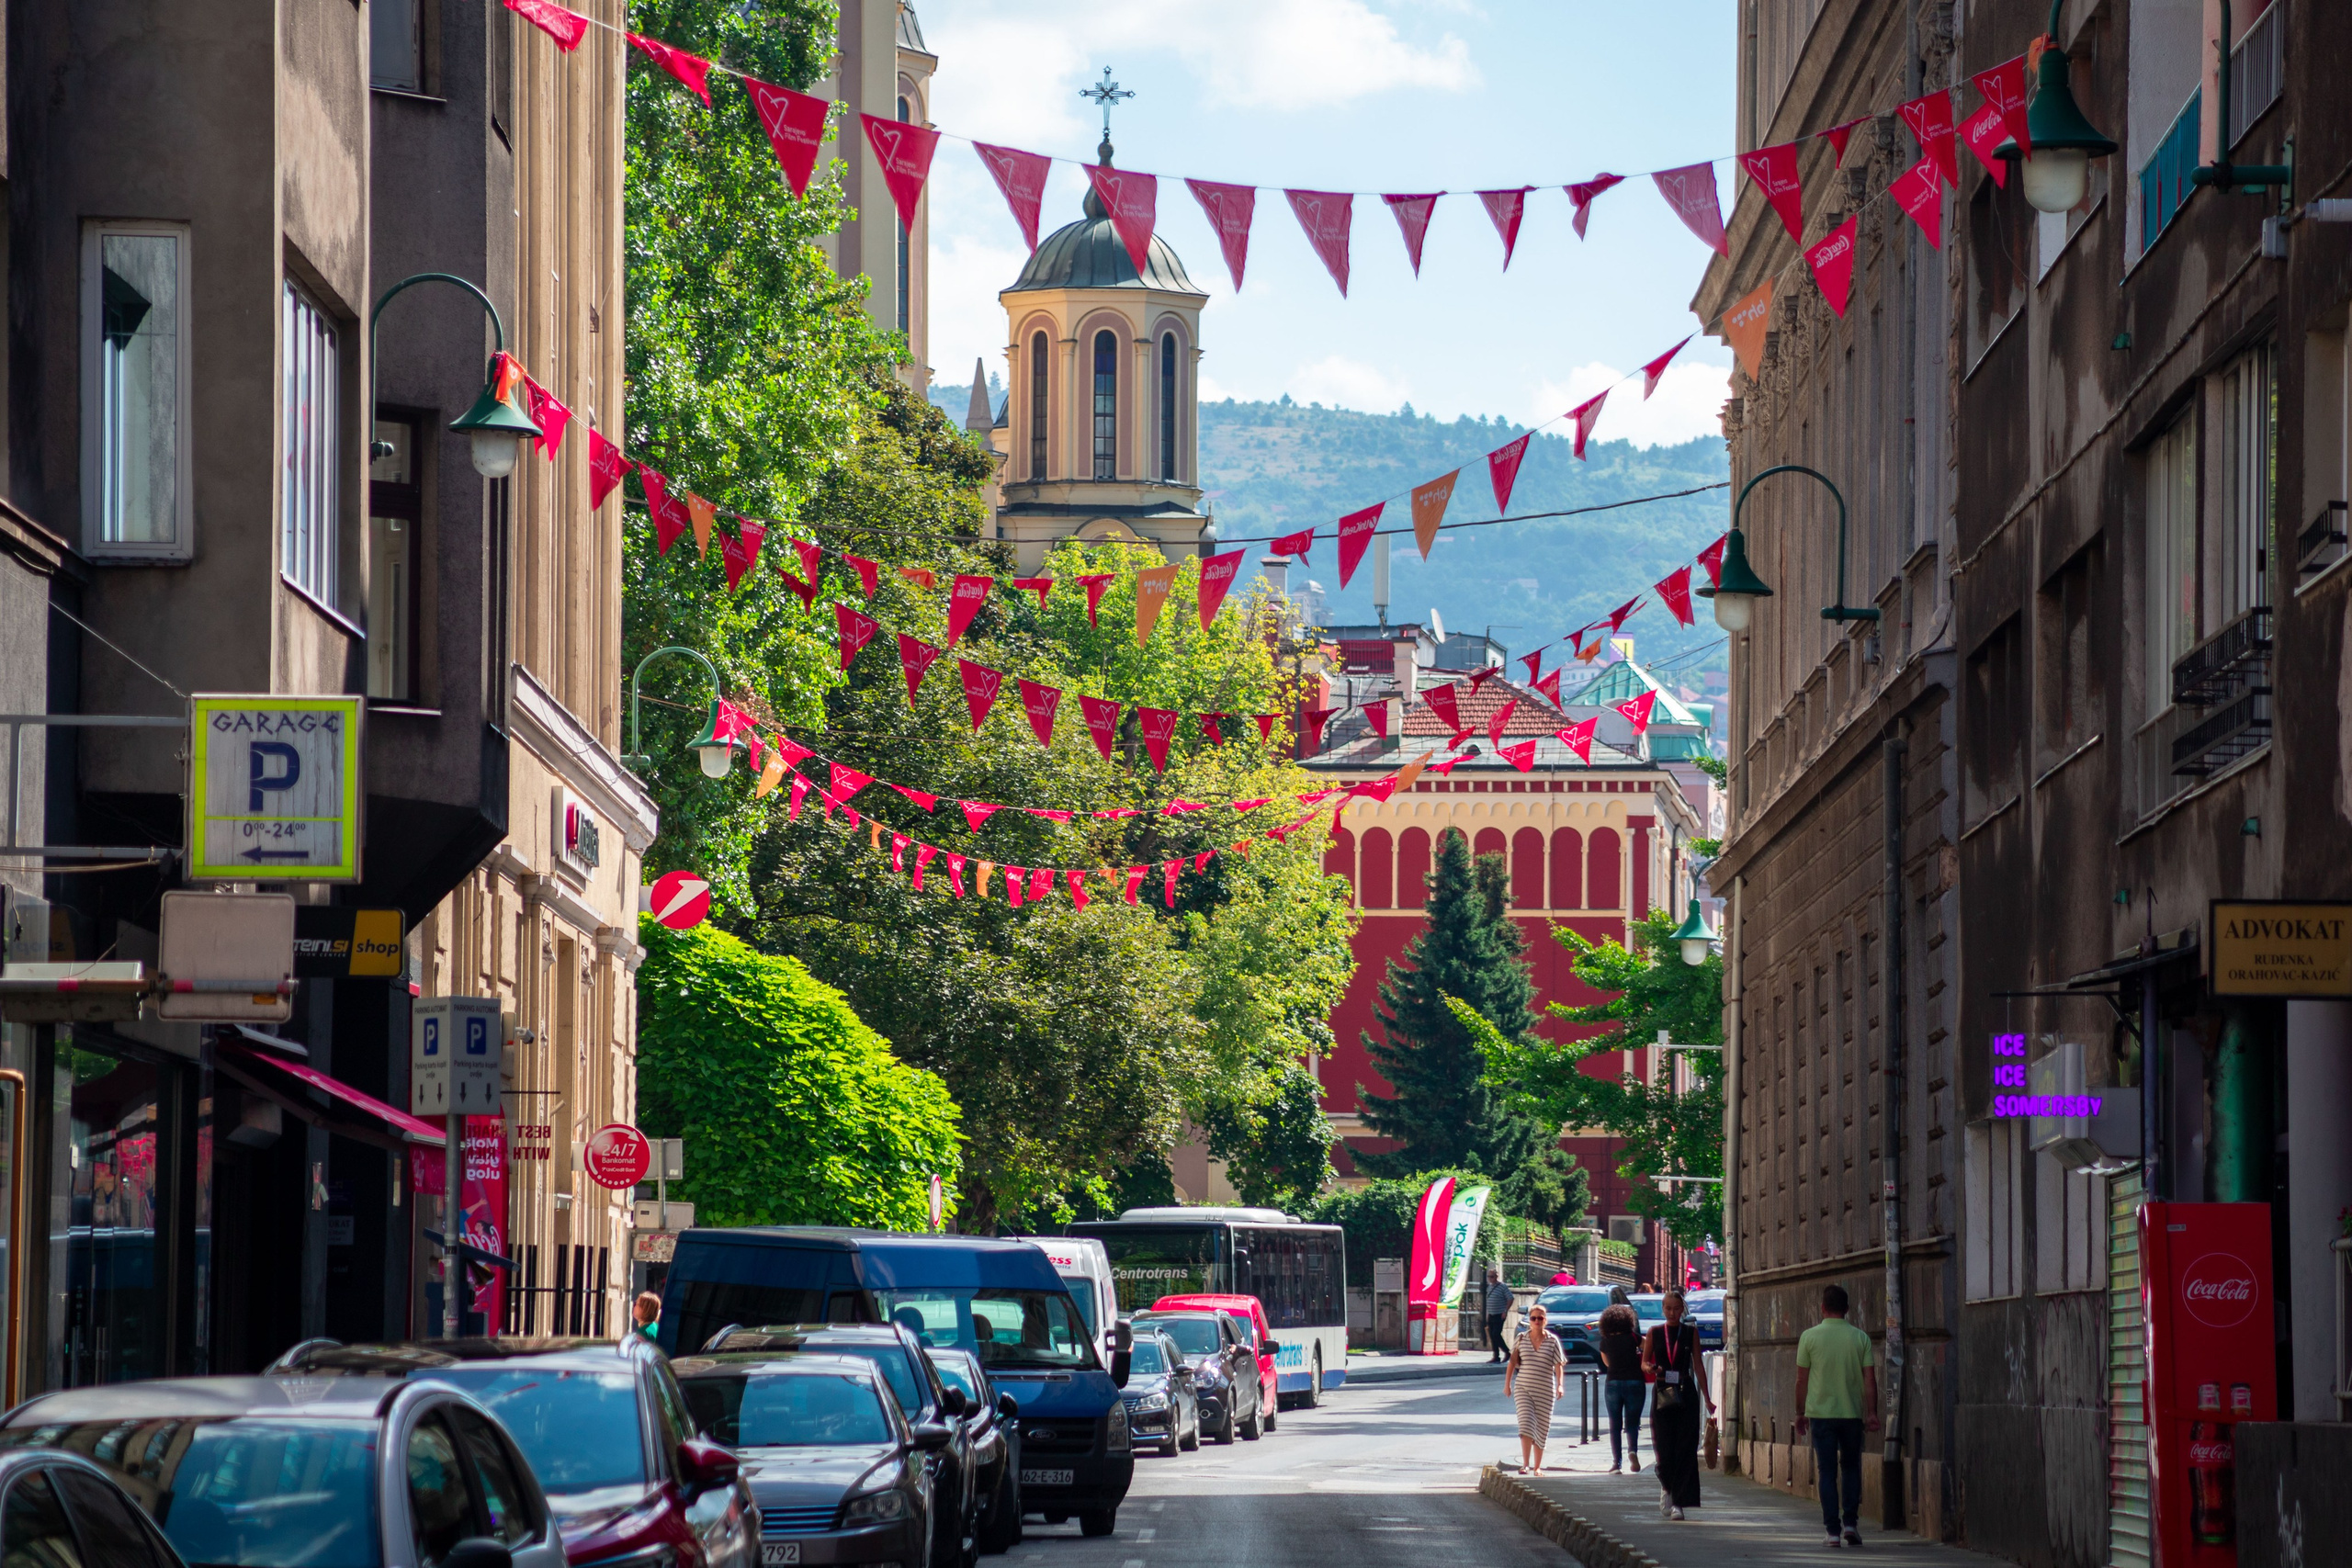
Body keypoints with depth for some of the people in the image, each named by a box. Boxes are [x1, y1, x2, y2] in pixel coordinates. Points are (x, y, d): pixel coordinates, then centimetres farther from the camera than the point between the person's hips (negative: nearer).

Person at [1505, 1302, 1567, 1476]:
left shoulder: (1552, 1341, 1)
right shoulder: (1521, 1339, 3)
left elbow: (1558, 1365, -2)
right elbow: (1512, 1362, 9)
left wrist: (1560, 1385, -15)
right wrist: (1507, 1384, 8)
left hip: (1545, 1390, 0)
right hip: (1523, 1389, 0)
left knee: (1541, 1429, 6)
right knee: (1526, 1424, -15)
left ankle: (1537, 1467, 16)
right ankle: (1525, 1464, -17)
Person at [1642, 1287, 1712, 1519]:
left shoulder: (1691, 1332, 6)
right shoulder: (1655, 1333, 7)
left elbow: (1698, 1366, 8)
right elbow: (1644, 1362, 9)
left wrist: (1706, 1397, 5)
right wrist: (1650, 1368, -15)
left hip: (1686, 1394, 0)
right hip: (1662, 1393, 0)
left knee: (1684, 1449, -7)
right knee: (1663, 1446, -2)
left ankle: (1678, 1502, -8)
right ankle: (1666, 1486, 27)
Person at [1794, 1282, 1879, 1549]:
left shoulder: (1810, 1337, -4)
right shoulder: (1860, 1338, 0)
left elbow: (1802, 1379, 0)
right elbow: (1870, 1380, -2)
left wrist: (1800, 1413, 10)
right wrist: (1872, 1413, 3)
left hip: (1821, 1413, -1)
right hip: (1853, 1414, 1)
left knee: (1827, 1472, 4)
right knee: (1851, 1467, 16)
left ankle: (1833, 1530, -1)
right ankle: (1850, 1523, 5)